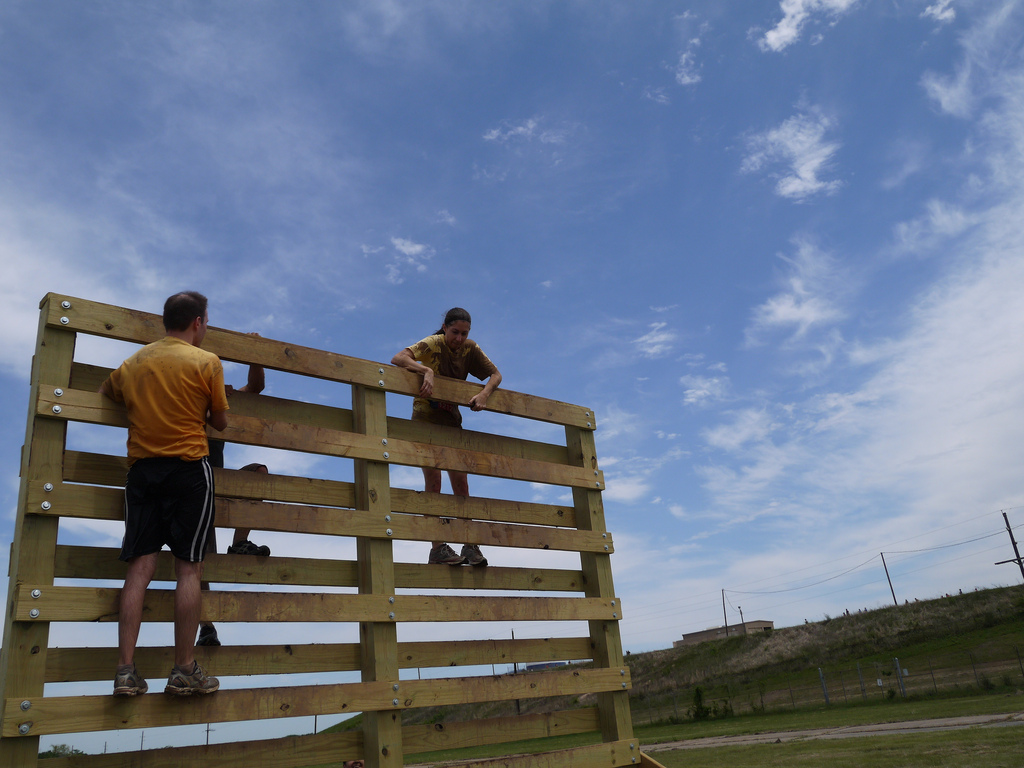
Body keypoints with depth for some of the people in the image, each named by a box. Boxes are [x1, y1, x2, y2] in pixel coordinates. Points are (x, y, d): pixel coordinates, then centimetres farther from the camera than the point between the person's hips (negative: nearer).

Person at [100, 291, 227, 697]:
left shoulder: (133, 362, 12)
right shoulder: (207, 362, -3)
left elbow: (104, 394, 31)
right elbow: (220, 422, 4)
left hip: (142, 468, 5)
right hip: (189, 468, -4)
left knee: (140, 567, 2)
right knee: (189, 568, -2)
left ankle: (125, 670, -1)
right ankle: (185, 670, 0)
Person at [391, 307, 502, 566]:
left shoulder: (470, 349, -2)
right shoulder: (433, 344, -15)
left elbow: (496, 374, 1)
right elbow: (398, 358, -27)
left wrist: (484, 394, -20)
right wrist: (426, 370, -43)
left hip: (451, 419, 4)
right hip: (425, 416, -4)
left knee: (460, 481, 0)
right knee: (433, 480, -9)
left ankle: (470, 545, 4)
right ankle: (438, 548, -9)